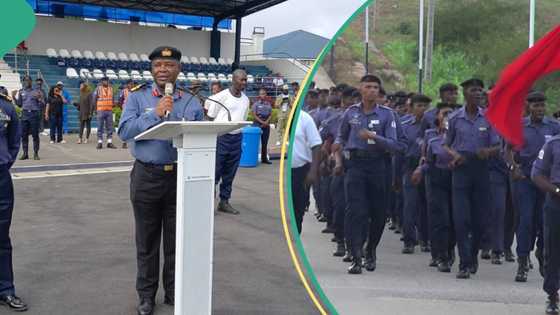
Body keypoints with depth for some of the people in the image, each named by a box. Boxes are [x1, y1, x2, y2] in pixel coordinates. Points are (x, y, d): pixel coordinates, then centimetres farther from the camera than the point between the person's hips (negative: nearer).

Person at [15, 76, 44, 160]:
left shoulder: (36, 91, 3)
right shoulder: (21, 92, 13)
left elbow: (42, 105, 1)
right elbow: (19, 104, 16)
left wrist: (39, 98, -16)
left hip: (34, 114, -3)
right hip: (25, 114, 3)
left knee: (35, 135, -1)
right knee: (24, 135, 4)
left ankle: (36, 153, 5)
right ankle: (25, 153, 11)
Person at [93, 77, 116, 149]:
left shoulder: (111, 89, 10)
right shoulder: (98, 89, -2)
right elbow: (94, 99, 1)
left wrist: (112, 105, 5)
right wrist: (96, 109, 0)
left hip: (109, 111, 4)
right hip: (100, 111, -4)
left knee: (109, 127, 3)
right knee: (100, 127, -2)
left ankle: (109, 143, 7)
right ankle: (100, 143, 1)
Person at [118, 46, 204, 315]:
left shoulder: (191, 102, 6)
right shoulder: (138, 98, 1)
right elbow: (124, 131, -12)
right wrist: (154, 114, -19)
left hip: (181, 177, 1)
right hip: (147, 177, -1)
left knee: (177, 239, 10)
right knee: (147, 241, 10)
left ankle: (173, 292, 26)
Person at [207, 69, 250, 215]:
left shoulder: (245, 100, 11)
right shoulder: (222, 96, -5)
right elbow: (211, 117, -2)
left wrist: (239, 134, 13)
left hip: (236, 138, 5)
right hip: (221, 137, -5)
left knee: (230, 173, 9)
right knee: (215, 170, -4)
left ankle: (224, 201, 18)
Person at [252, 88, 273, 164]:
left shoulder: (268, 103, 10)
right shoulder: (256, 103, -1)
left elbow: (270, 114, 9)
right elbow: (254, 114, -6)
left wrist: (266, 122, -8)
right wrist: (262, 122, -14)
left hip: (266, 124, 4)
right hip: (257, 123, -4)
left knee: (265, 142, 8)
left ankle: (264, 158, 14)